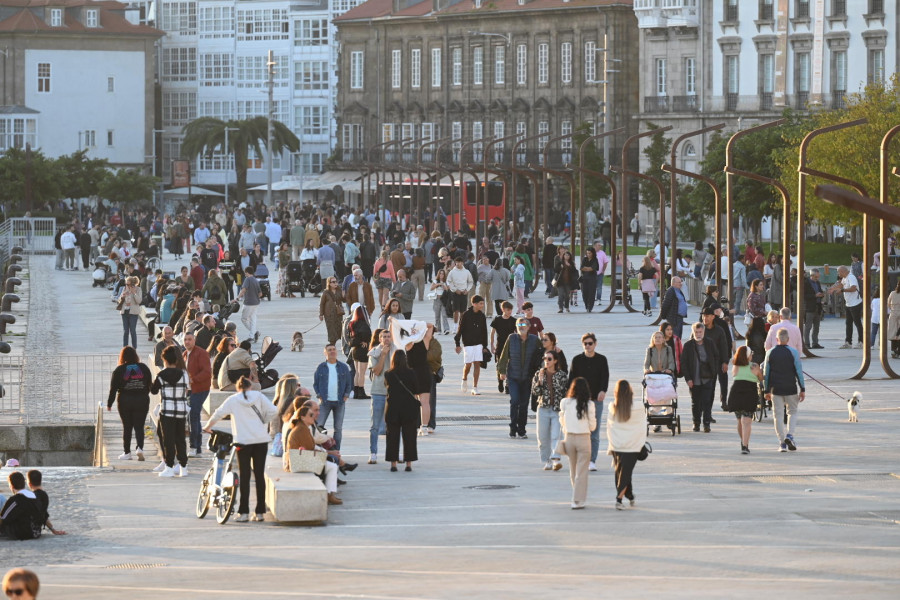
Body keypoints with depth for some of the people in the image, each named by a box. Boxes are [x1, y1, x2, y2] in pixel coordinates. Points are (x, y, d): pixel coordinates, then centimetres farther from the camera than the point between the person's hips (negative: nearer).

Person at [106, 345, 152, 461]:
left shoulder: (119, 370, -4)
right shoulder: (144, 368, 1)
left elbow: (113, 389, -3)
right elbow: (150, 385, 6)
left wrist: (109, 404, 3)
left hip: (125, 401, -1)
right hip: (142, 401, 1)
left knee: (127, 427, 8)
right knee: (139, 426, 4)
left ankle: (127, 452, 11)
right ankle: (140, 447, -17)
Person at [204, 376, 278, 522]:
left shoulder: (232, 399, 2)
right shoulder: (258, 396, 5)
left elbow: (218, 414, 1)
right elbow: (273, 411, -4)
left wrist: (207, 427, 17)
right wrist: (263, 422, 13)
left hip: (243, 441, -2)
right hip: (261, 440, 2)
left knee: (244, 476, 3)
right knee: (260, 475, 7)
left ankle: (243, 512, -1)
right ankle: (260, 512, 8)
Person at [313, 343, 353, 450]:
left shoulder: (343, 367, 8)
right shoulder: (321, 367, 5)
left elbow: (349, 383, 13)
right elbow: (315, 383, 8)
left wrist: (346, 395, 0)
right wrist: (319, 396, -3)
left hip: (340, 402, 1)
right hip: (325, 401, -1)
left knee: (338, 428, 5)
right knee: (319, 426, -7)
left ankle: (336, 451, 11)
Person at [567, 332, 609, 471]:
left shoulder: (601, 360, 4)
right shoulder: (577, 360, 6)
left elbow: (605, 376, -4)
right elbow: (571, 378, 6)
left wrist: (603, 391, -23)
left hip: (596, 399, -1)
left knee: (594, 432, -2)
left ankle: (592, 461, 1)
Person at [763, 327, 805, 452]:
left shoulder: (770, 353, 1)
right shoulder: (793, 353, -5)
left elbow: (766, 373, 4)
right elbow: (799, 371, -5)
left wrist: (767, 390, 11)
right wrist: (802, 389, -1)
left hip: (775, 389, 1)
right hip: (790, 388, -1)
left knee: (778, 415, 5)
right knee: (792, 412, 16)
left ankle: (782, 443, 2)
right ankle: (789, 434, -5)